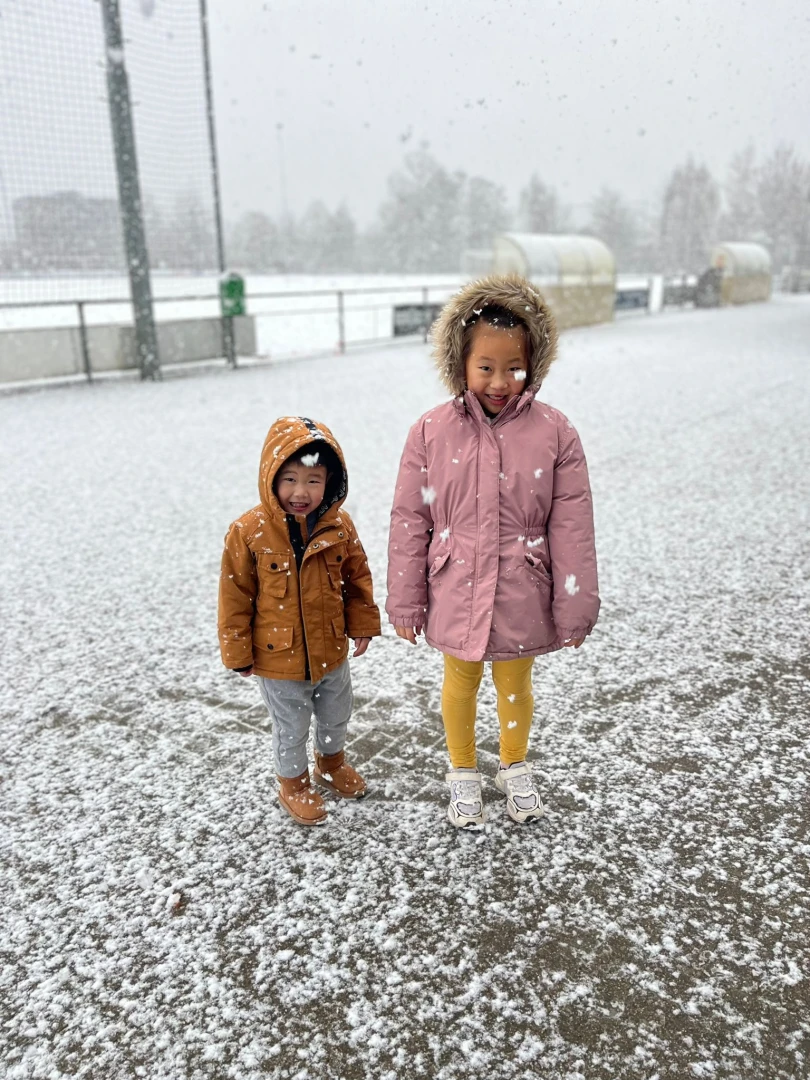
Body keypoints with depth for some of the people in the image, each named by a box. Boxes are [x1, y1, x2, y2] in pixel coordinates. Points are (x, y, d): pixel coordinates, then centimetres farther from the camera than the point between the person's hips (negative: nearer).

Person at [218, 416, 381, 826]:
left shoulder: (339, 526, -11)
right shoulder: (249, 532, -20)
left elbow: (357, 578, 4)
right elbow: (235, 596, -12)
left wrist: (363, 624, 6)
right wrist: (239, 652, -7)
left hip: (331, 651, 4)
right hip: (278, 658, -3)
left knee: (336, 716, 26)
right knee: (291, 729, 16)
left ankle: (332, 762, 55)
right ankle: (293, 783, 43)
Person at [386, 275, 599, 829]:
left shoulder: (554, 432, -9)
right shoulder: (431, 431, -8)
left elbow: (571, 530, -7)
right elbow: (410, 524, -3)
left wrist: (575, 609, -4)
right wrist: (406, 602, -1)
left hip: (522, 596, 0)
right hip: (456, 593, 1)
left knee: (516, 682, 20)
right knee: (461, 680, 19)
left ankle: (516, 767, 47)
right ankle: (463, 772, 44)